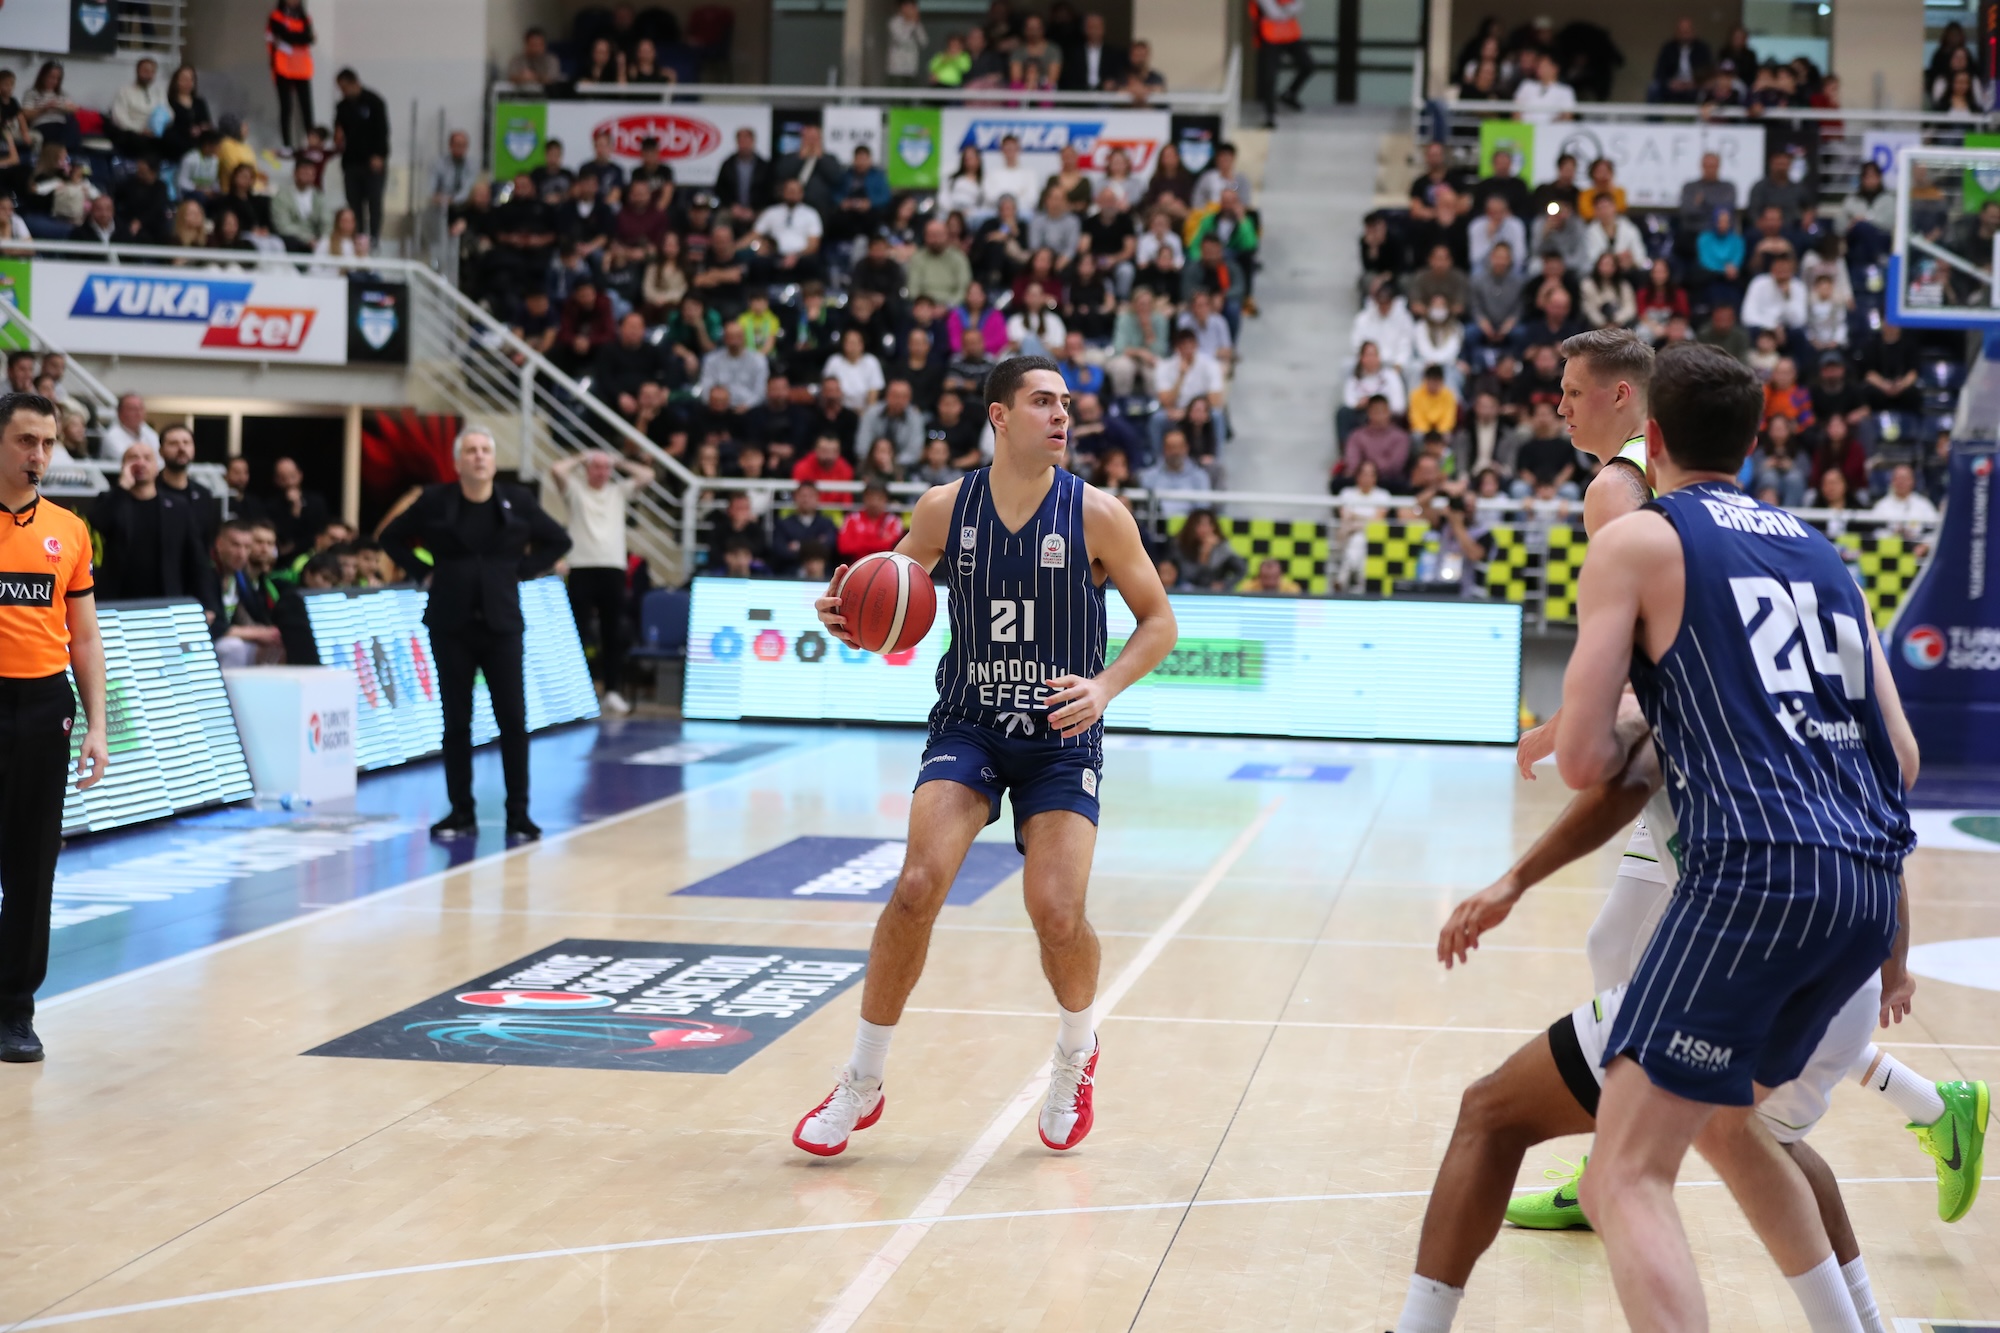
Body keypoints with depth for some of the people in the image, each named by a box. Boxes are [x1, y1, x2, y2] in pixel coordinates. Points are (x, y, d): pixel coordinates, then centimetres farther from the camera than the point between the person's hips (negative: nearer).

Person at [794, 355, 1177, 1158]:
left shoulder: (1096, 514, -9)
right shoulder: (945, 508, -5)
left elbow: (1158, 621, -2)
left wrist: (1106, 686, -18)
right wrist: (849, 618, -16)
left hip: (1062, 737, -1)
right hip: (968, 725, 1)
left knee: (1057, 913, -14)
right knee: (918, 887, -17)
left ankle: (1077, 1056, 19)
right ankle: (862, 1082, 0)